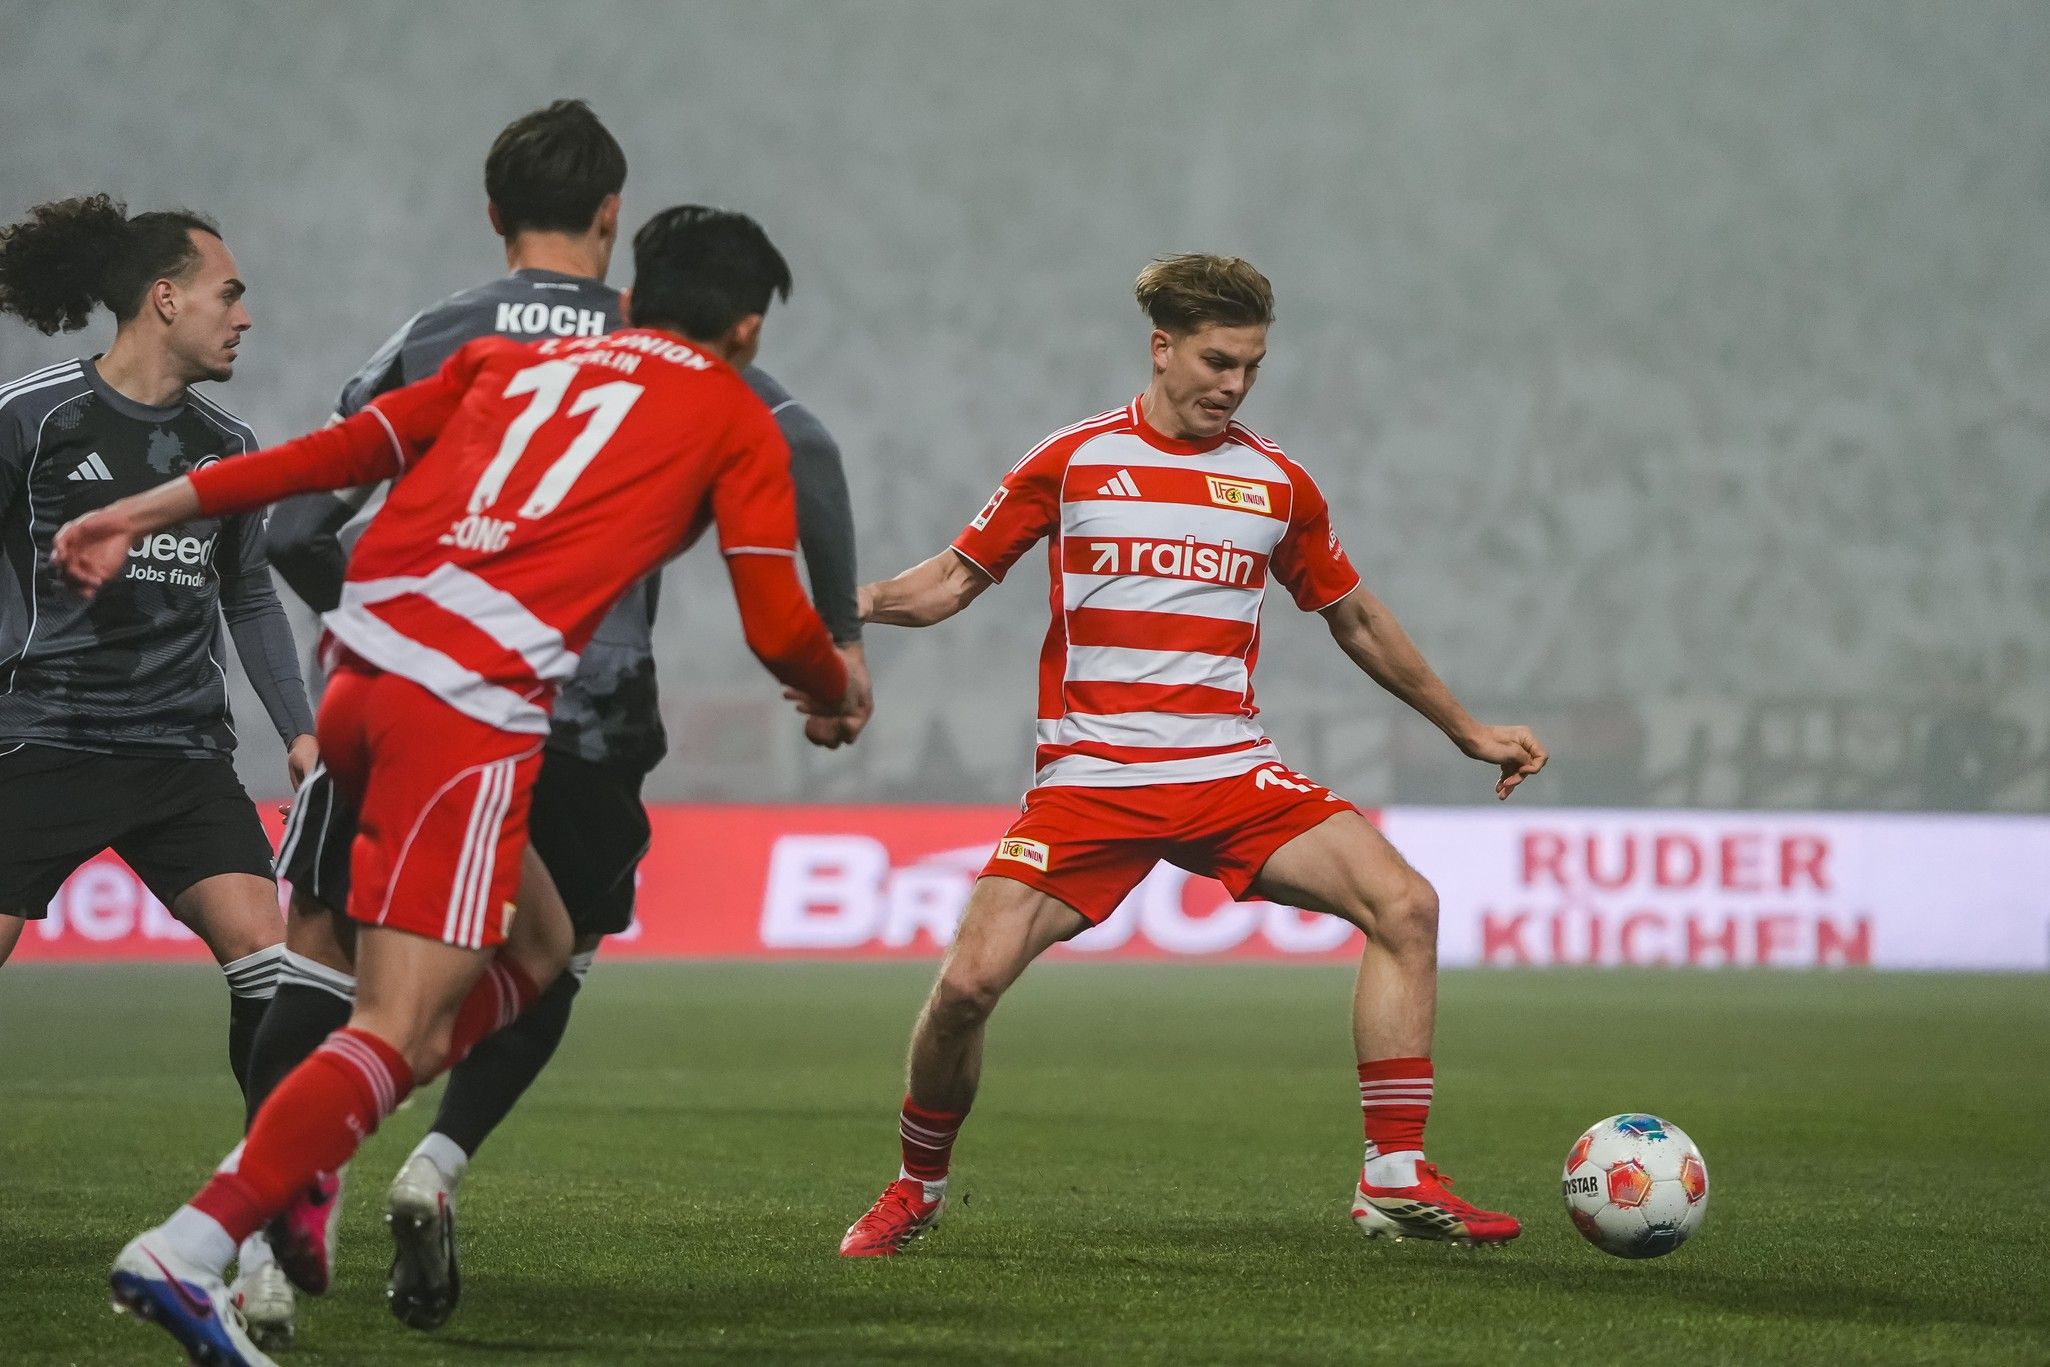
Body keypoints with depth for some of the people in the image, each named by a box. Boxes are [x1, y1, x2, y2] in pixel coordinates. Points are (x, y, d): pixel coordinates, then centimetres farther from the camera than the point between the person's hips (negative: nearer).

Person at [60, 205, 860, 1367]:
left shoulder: (519, 359, 26)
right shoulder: (736, 419, 13)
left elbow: (347, 449, 20)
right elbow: (777, 626, 11)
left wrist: (152, 511, 21)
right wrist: (840, 688, 32)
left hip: (360, 670, 7)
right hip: (473, 711, -7)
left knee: (530, 956, 22)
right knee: (402, 1032, -10)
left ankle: (299, 1154, 8)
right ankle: (190, 1251, -25)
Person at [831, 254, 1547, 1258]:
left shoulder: (1277, 485, 10)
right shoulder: (1073, 463, 4)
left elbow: (1355, 620, 23)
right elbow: (952, 581, 9)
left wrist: (1467, 731, 27)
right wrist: (860, 599, -11)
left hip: (1232, 774, 2)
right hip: (1089, 779, -2)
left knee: (1406, 906, -18)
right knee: (969, 980, -16)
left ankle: (1395, 1181, -14)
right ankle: (917, 1186, 12)